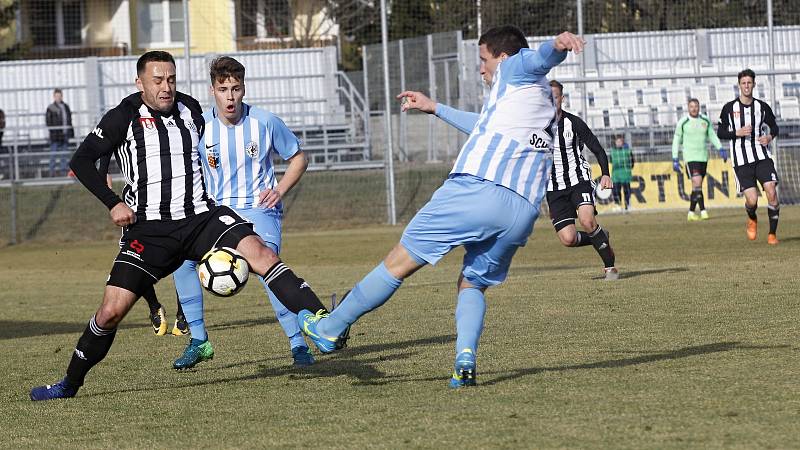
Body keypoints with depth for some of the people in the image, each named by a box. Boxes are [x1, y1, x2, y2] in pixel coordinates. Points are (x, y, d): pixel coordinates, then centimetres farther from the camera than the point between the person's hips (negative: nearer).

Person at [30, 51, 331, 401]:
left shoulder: (190, 110, 10)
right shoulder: (124, 118, -1)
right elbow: (81, 162, 1)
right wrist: (113, 204, -7)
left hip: (201, 218, 2)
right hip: (149, 228, -2)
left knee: (259, 252, -23)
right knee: (111, 310, -8)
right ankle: (70, 383, 12)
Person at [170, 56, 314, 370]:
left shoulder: (264, 122, -6)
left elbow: (298, 158, 8)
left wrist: (280, 190, -8)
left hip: (259, 207, -3)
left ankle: (298, 343, -20)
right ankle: (199, 341, -3)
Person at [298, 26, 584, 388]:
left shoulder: (515, 68, 12)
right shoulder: (546, 101, 35)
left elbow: (539, 59, -14)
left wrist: (558, 44, -38)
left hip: (477, 188, -7)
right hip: (522, 213, 7)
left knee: (399, 262, 6)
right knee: (472, 285, 21)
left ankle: (330, 328, 16)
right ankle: (466, 358, -7)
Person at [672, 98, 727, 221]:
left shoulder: (705, 121, 5)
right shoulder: (683, 123, -5)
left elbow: (712, 136, 15)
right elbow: (676, 141, 2)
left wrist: (721, 149, 1)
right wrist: (675, 160, -2)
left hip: (703, 158, 4)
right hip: (690, 158, -4)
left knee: (696, 186, 9)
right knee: (697, 183, -19)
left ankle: (691, 213, 19)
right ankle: (703, 211, -22)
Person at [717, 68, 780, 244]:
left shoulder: (762, 106, 5)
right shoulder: (729, 108, 1)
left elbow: (774, 127, 17)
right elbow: (720, 133, 5)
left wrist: (770, 136, -5)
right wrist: (737, 133, -13)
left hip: (762, 156, 2)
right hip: (741, 160, -1)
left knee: (771, 192, -14)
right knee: (752, 200, -11)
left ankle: (772, 233, 0)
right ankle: (752, 219, 26)